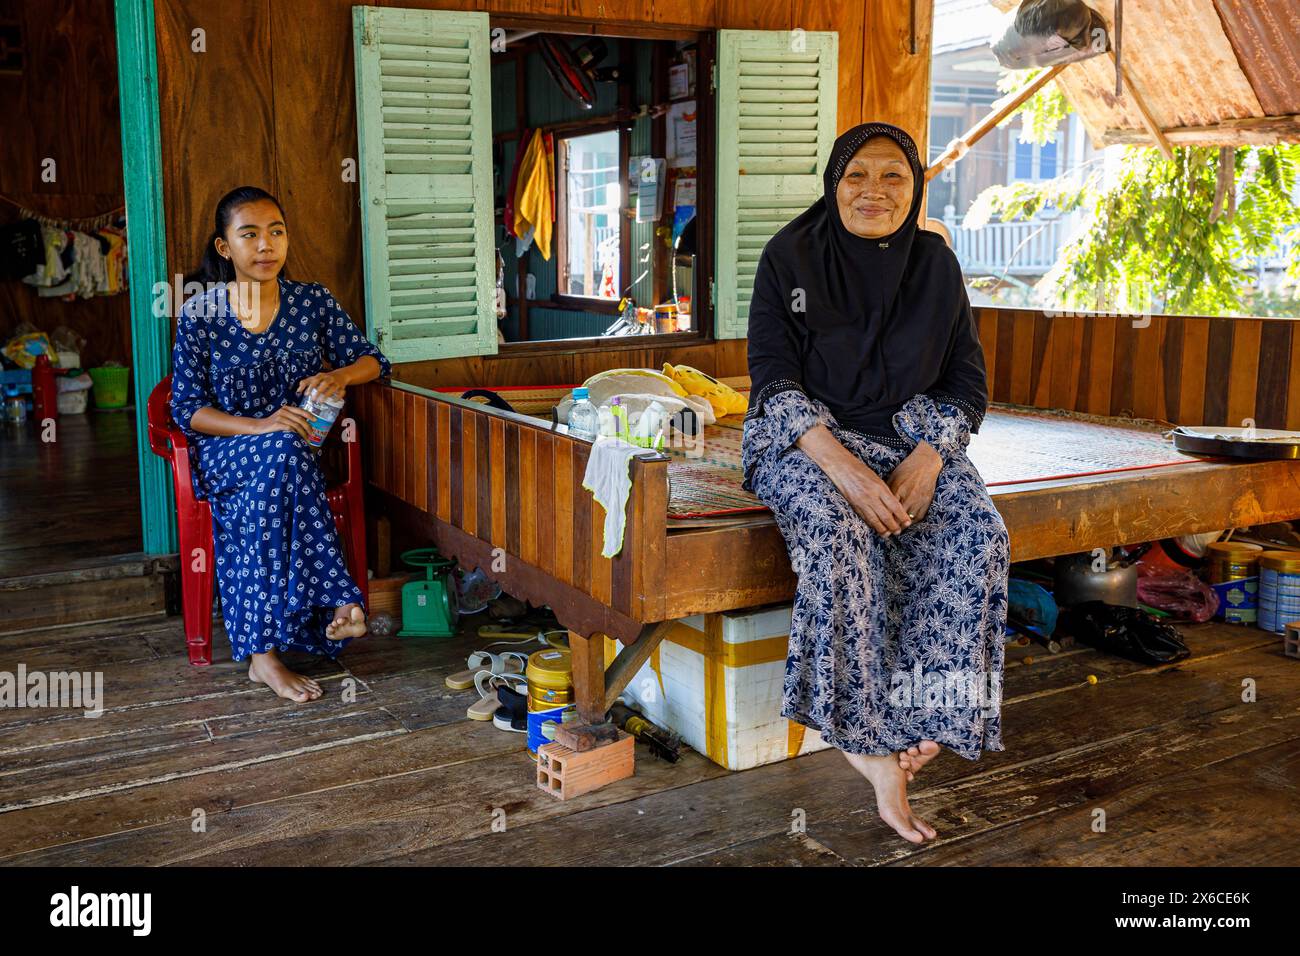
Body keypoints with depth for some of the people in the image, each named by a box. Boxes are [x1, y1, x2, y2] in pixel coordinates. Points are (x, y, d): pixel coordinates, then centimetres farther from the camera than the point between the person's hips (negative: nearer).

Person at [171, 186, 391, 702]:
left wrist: (341, 374, -16)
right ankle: (331, 605, -36)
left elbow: (372, 360, 9)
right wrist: (261, 427, -22)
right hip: (225, 452, -2)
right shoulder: (200, 312, -3)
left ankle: (263, 652, -36)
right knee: (283, 453, -37)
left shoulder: (313, 301, 3)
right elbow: (186, 407, -5)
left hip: (296, 450, 2)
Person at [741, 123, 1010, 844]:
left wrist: (928, 456, -14)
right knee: (838, 532, -35)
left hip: (912, 433, 3)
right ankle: (871, 738, -23)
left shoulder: (935, 265, 5)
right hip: (806, 434, -3)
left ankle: (924, 714, -18)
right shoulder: (791, 256, -4)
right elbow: (773, 378, -10)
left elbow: (966, 383, 7)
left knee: (977, 532, -26)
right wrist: (841, 464, -26)